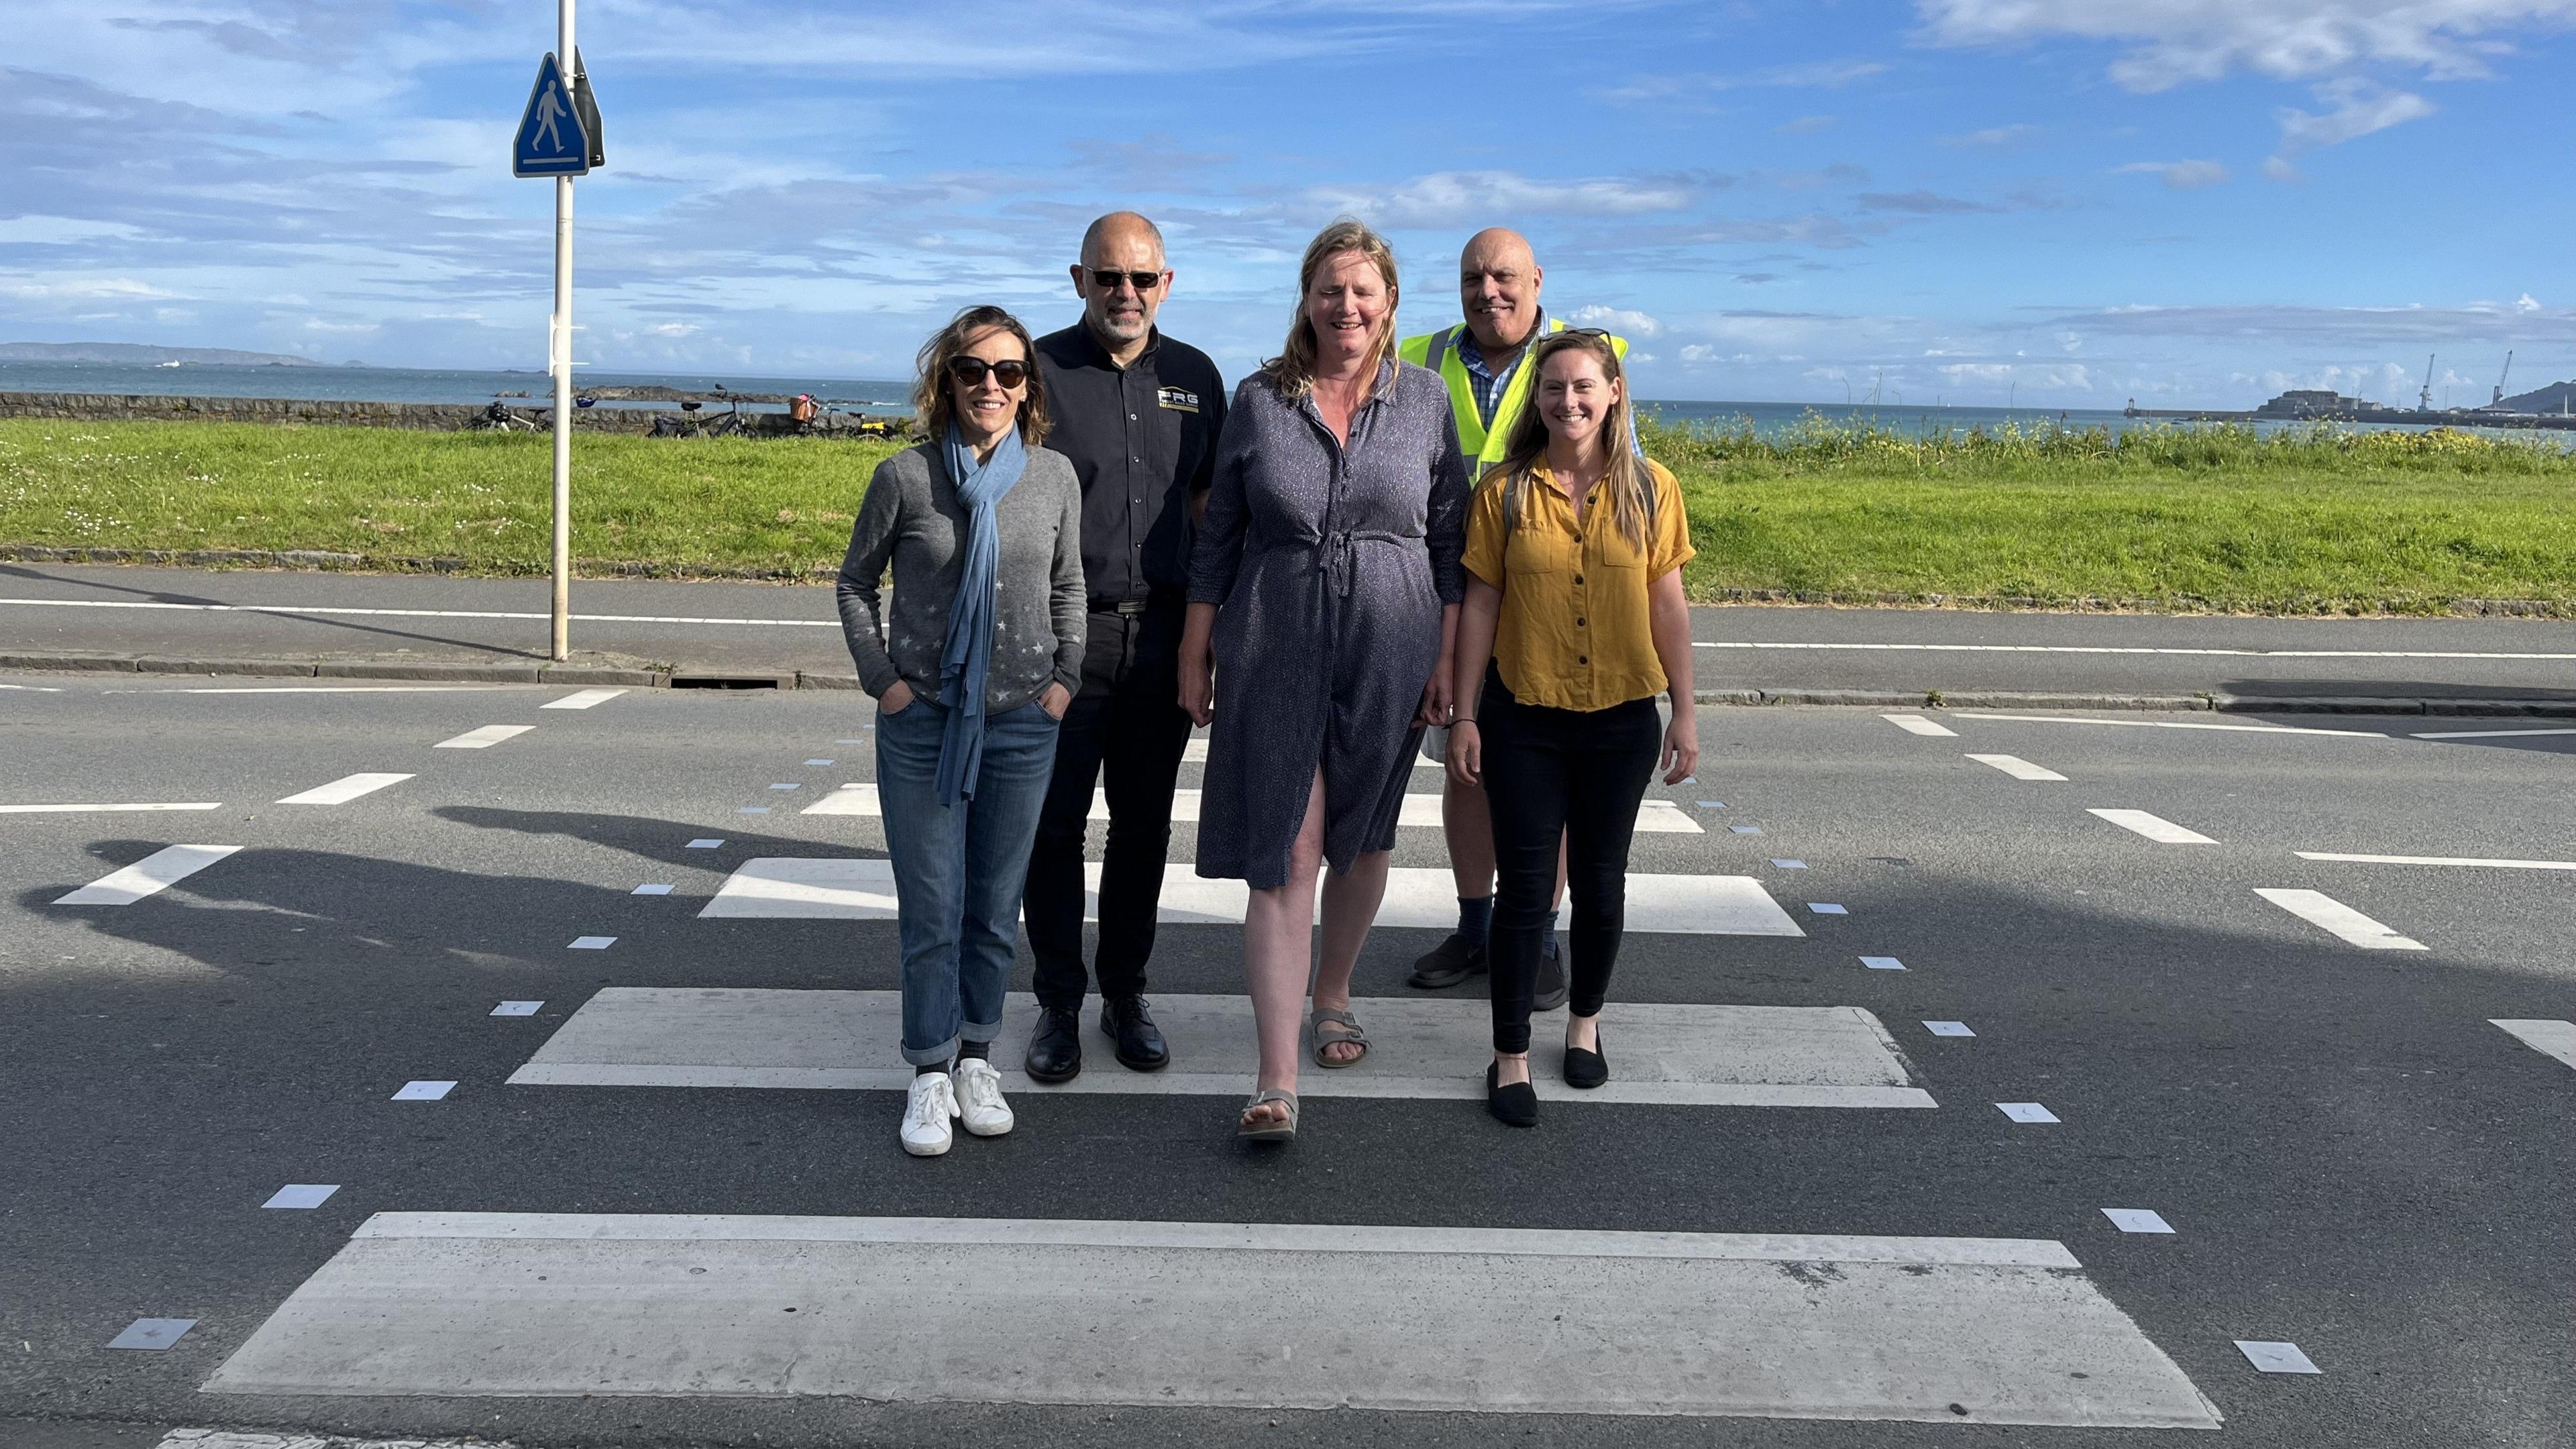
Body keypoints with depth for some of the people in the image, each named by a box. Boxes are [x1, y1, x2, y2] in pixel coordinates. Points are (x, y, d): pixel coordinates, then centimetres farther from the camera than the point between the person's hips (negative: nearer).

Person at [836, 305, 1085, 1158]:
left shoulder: (1055, 478, 0)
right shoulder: (905, 477, -5)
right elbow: (855, 581, 6)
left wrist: (1066, 678, 3)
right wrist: (881, 676, -2)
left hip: (1022, 725, 2)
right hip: (920, 724, -2)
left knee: (995, 906, 11)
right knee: (930, 910, 2)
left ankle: (975, 1057, 26)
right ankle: (929, 1075, 15)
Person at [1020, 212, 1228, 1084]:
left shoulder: (1194, 377, 9)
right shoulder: (1039, 372, -2)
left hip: (1161, 634, 3)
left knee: (1144, 824, 11)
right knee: (1054, 825, 4)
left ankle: (1126, 995, 24)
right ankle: (1058, 1005, 17)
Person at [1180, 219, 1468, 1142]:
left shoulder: (1424, 399, 4)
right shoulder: (1259, 399, 3)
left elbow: (1450, 537, 6)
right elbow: (1217, 537, 6)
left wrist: (1448, 657, 1)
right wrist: (1195, 656, 5)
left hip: (1390, 651, 1)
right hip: (1274, 650, -1)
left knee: (1360, 840, 13)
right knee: (1285, 853, -7)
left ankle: (1333, 996, 38)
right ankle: (1278, 1082, -8)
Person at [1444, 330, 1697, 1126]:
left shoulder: (1650, 489, -1)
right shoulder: (1505, 490, -3)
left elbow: (1667, 604, 3)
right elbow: (1480, 605, -1)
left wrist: (1685, 710, 3)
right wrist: (1464, 716, -2)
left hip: (1621, 720, 1)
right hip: (1523, 718, -1)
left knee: (1600, 881, 13)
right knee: (1525, 886, 2)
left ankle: (1585, 1023, 35)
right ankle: (1510, 1057, 12)